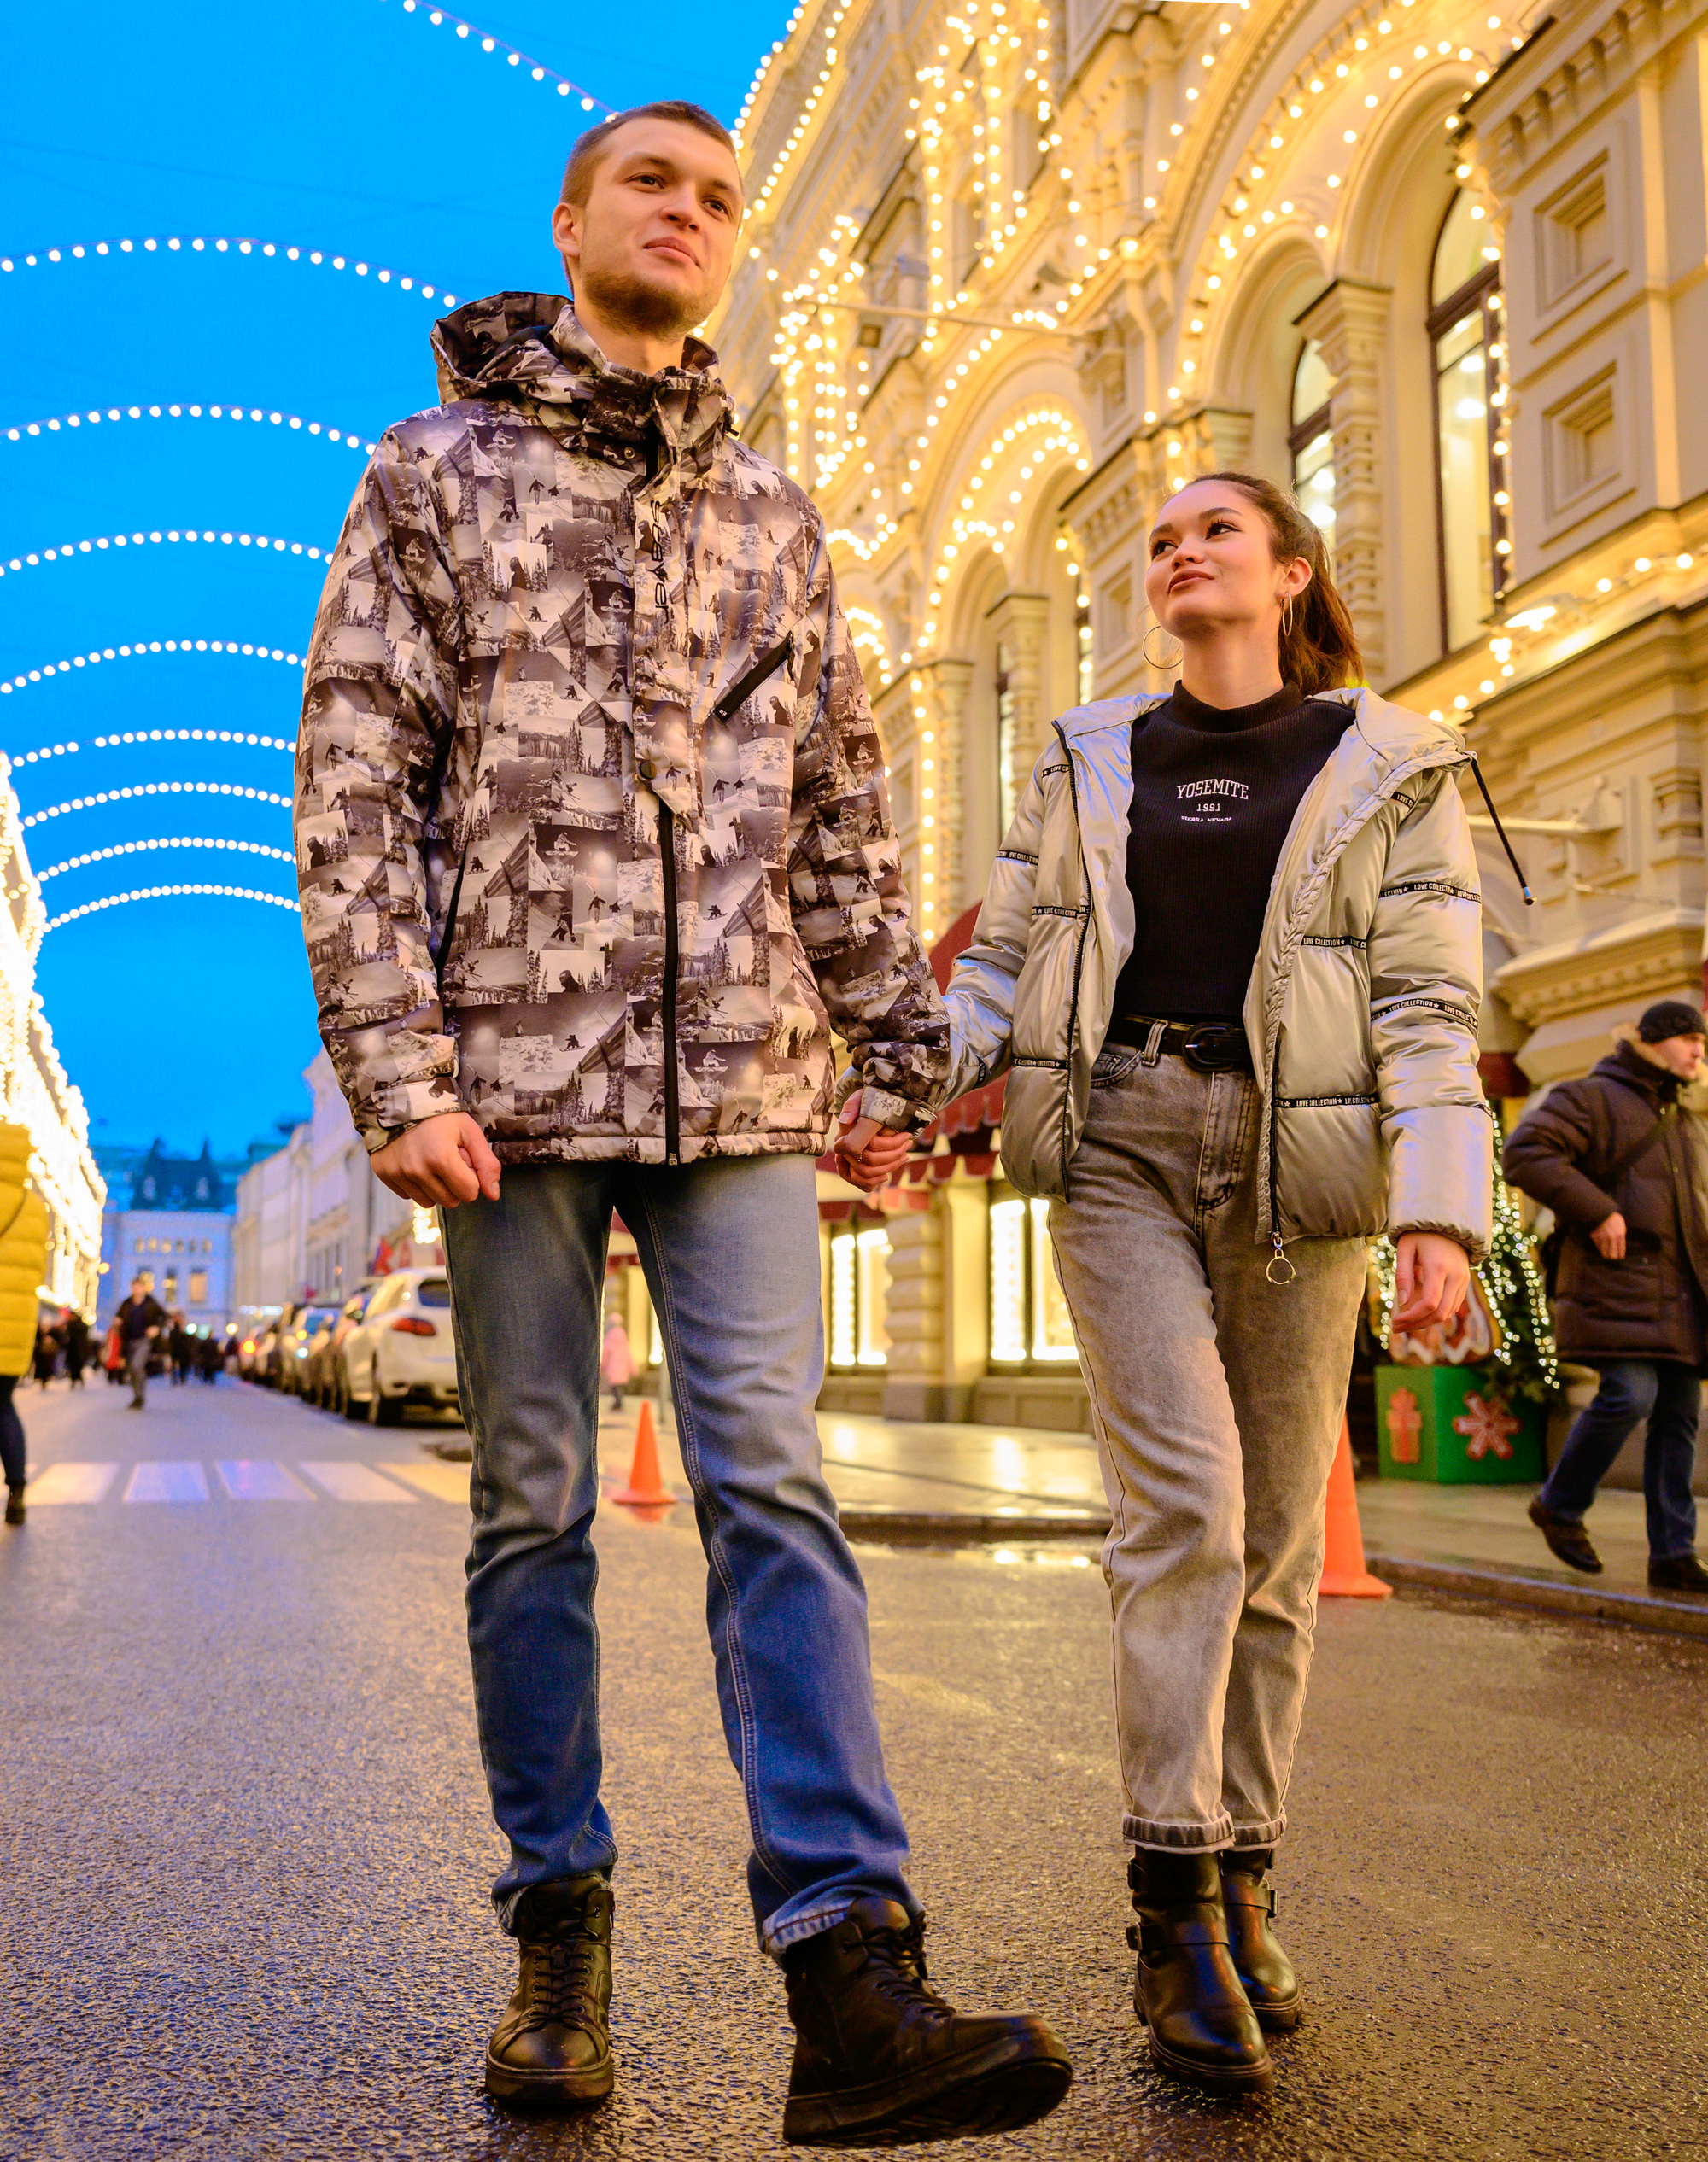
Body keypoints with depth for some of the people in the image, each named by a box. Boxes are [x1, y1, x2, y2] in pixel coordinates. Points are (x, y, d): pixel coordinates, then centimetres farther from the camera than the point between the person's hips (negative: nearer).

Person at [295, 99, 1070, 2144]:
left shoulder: (776, 515, 18)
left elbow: (844, 813, 16)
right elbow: (353, 780, 0)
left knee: (773, 1489, -6)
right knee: (533, 1508, 5)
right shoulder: (437, 472, 9)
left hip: (742, 1082, 2)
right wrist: (396, 1072, -10)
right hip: (515, 1066, -1)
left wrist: (893, 1056, 9)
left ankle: (848, 1973, -7)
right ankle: (558, 1931, 19)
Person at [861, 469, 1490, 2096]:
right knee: (1180, 1498, -13)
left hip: (1293, 1160, 0)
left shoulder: (1384, 767, 8)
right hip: (1118, 1142, 0)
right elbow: (998, 962, 12)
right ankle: (1176, 1906, -6)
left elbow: (1425, 1001, -1)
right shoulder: (1087, 761, 14)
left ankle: (1242, 1881, 18)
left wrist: (1440, 1210, -12)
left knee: (1275, 1533, 4)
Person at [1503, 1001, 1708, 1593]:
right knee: (1629, 1395, -18)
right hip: (1617, 1280, -8)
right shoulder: (1592, 1098, -1)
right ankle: (1559, 1506, 4)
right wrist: (1596, 1210, -20)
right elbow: (1525, 1151, -14)